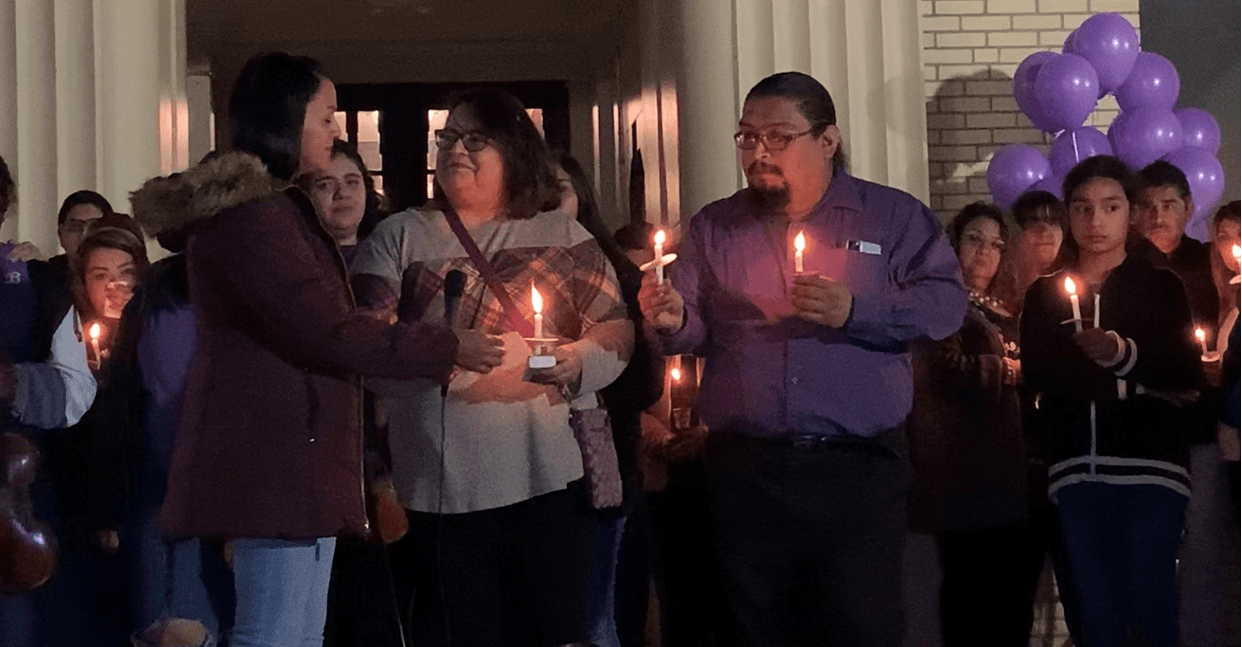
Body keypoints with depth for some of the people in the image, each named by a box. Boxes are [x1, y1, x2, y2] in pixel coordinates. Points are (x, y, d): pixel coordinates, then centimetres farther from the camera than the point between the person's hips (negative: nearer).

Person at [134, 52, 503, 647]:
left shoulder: (276, 206, 22)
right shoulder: (250, 214, -14)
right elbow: (328, 331, -18)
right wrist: (448, 349, -9)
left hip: (298, 453, 11)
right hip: (275, 456, -11)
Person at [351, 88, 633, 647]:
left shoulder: (562, 235, 13)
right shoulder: (400, 236, 12)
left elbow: (617, 331, 11)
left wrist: (576, 359, -10)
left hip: (549, 479, 0)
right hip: (441, 489, 0)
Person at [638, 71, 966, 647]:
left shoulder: (893, 217, 5)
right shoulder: (714, 227, 14)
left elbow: (945, 303, -4)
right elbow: (697, 329, 10)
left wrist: (856, 313, -15)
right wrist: (674, 321, -13)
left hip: (858, 470, -2)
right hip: (745, 470, 2)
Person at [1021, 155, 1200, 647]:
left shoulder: (1161, 287, 8)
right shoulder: (1045, 294, 14)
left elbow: (1186, 377, -2)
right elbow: (1036, 375, -1)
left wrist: (1124, 354, -18)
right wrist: (1129, 384, -8)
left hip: (1149, 466, -2)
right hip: (1077, 470, 2)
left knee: (1151, 607, -7)